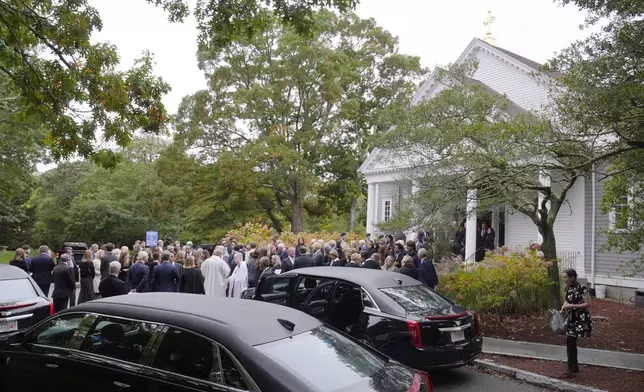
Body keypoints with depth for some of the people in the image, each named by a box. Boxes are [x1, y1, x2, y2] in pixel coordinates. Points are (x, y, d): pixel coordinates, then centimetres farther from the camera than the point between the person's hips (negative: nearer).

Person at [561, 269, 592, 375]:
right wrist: (562, 309, 0)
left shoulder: (582, 288, -18)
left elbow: (588, 304, -18)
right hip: (571, 318, 8)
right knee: (571, 342, 10)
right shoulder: (567, 288, 5)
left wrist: (572, 306, -22)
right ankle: (575, 366, 21)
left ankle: (570, 366, -5)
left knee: (570, 340, -15)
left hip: (581, 318, -8)